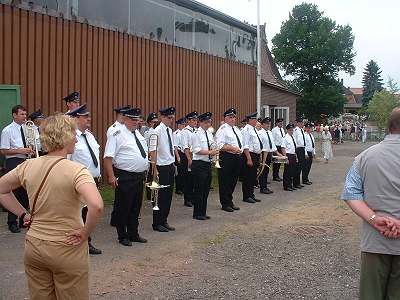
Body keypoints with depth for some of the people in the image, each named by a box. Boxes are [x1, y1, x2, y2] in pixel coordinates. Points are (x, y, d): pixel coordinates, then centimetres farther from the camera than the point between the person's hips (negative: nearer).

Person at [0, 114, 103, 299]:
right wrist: (84, 233, -18)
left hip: (33, 247, 5)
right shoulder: (77, 170, -20)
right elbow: (96, 206, -34)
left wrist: (23, 214, 11)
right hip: (67, 250, -5)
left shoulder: (29, 166, -3)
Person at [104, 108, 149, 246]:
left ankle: (133, 234, 29)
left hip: (139, 177, 8)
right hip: (125, 177, -8)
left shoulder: (138, 133, 13)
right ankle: (123, 237, 17)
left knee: (136, 207, 16)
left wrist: (144, 173, 20)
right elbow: (108, 157, -17)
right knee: (123, 208, 3)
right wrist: (111, 176, -23)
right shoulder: (117, 134, -11)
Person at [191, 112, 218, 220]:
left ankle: (203, 212, 22)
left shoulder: (210, 134, 13)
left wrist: (214, 151, -4)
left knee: (206, 189, 12)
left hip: (208, 164, 8)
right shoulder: (196, 134, -9)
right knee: (198, 190, -2)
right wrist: (210, 152, -23)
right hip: (199, 164, -8)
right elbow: (197, 150, -17)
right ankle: (197, 214, 9)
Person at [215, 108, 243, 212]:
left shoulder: (237, 129, 18)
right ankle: (225, 204, 10)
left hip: (237, 157, 8)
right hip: (227, 158, -8)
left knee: (233, 181, 15)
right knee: (225, 181, 0)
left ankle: (230, 202, 27)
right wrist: (233, 148, -22)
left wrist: (240, 151, 7)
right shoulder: (223, 129, -9)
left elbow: (241, 143, 25)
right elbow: (220, 145, -19)